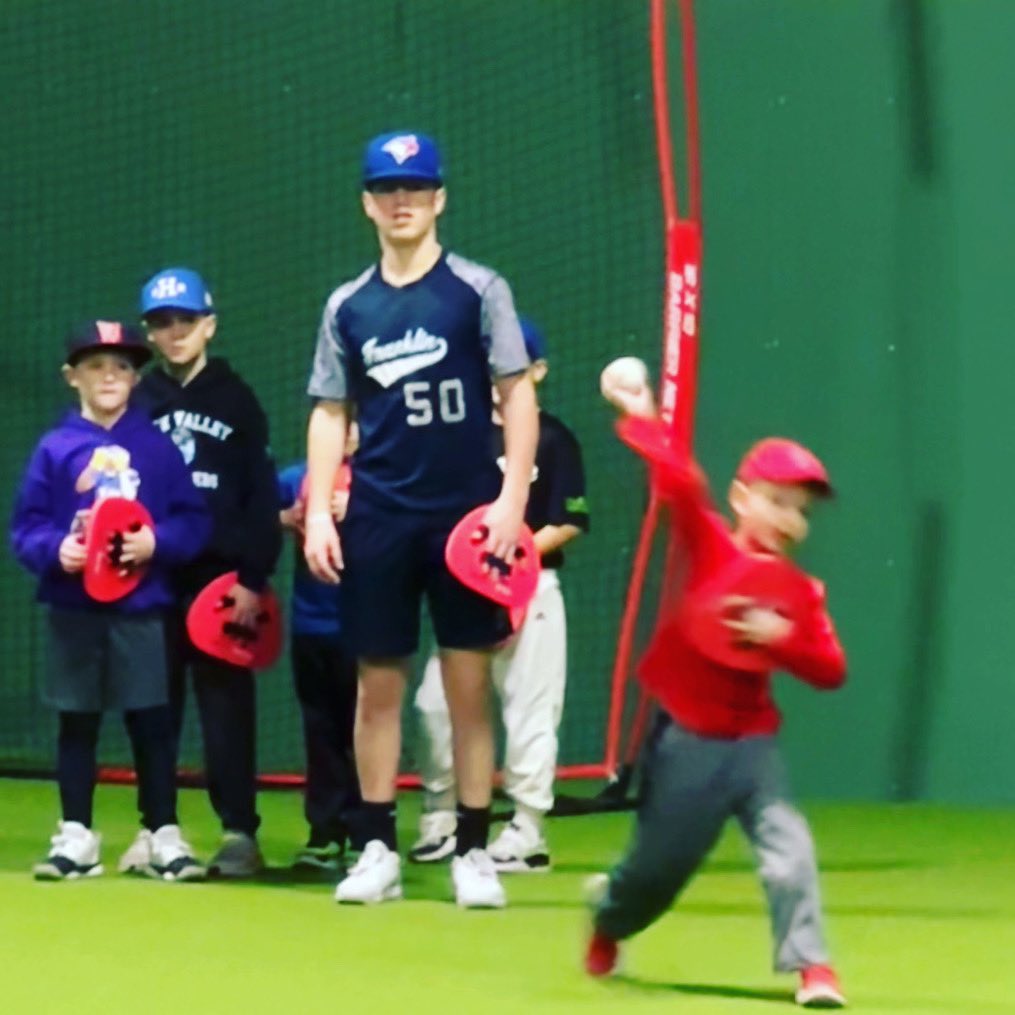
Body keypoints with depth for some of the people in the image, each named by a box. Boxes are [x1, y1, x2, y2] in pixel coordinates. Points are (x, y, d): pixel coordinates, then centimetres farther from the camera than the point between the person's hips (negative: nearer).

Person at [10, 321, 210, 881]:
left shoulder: (157, 446, 0)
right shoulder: (55, 448, 0)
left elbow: (192, 520, -1)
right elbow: (26, 525, 0)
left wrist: (158, 543, -18)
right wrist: (54, 550, -18)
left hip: (140, 608, -1)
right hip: (73, 609, 1)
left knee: (151, 723, 3)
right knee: (77, 723, 8)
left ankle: (163, 836, 9)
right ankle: (76, 837, 15)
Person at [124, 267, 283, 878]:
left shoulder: (236, 399, 4)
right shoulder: (139, 402, 11)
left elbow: (262, 495, 0)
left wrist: (253, 577, -9)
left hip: (219, 576, -3)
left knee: (227, 703, -3)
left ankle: (240, 832, -1)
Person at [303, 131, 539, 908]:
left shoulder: (478, 290, 0)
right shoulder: (349, 306, 9)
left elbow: (518, 394, -2)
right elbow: (330, 413, 12)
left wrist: (513, 497, -11)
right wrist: (318, 511, 2)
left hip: (464, 516, -3)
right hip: (378, 520, 3)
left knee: (469, 685, -1)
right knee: (379, 684, 5)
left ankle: (474, 852, 5)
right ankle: (379, 850, 11)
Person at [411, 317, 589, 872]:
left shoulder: (552, 439, -2)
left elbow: (569, 523, -5)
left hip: (531, 589, -4)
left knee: (529, 709, -2)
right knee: (436, 701, 0)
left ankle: (527, 832, 5)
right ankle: (439, 821, 12)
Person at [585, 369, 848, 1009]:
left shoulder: (802, 594, 0)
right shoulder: (710, 545, -9)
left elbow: (831, 671, -7)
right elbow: (680, 483, -24)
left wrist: (781, 637, -21)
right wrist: (641, 417, -27)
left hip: (752, 740, 2)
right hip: (686, 739, -2)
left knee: (787, 846, -18)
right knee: (660, 865, 11)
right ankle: (609, 915, 44)